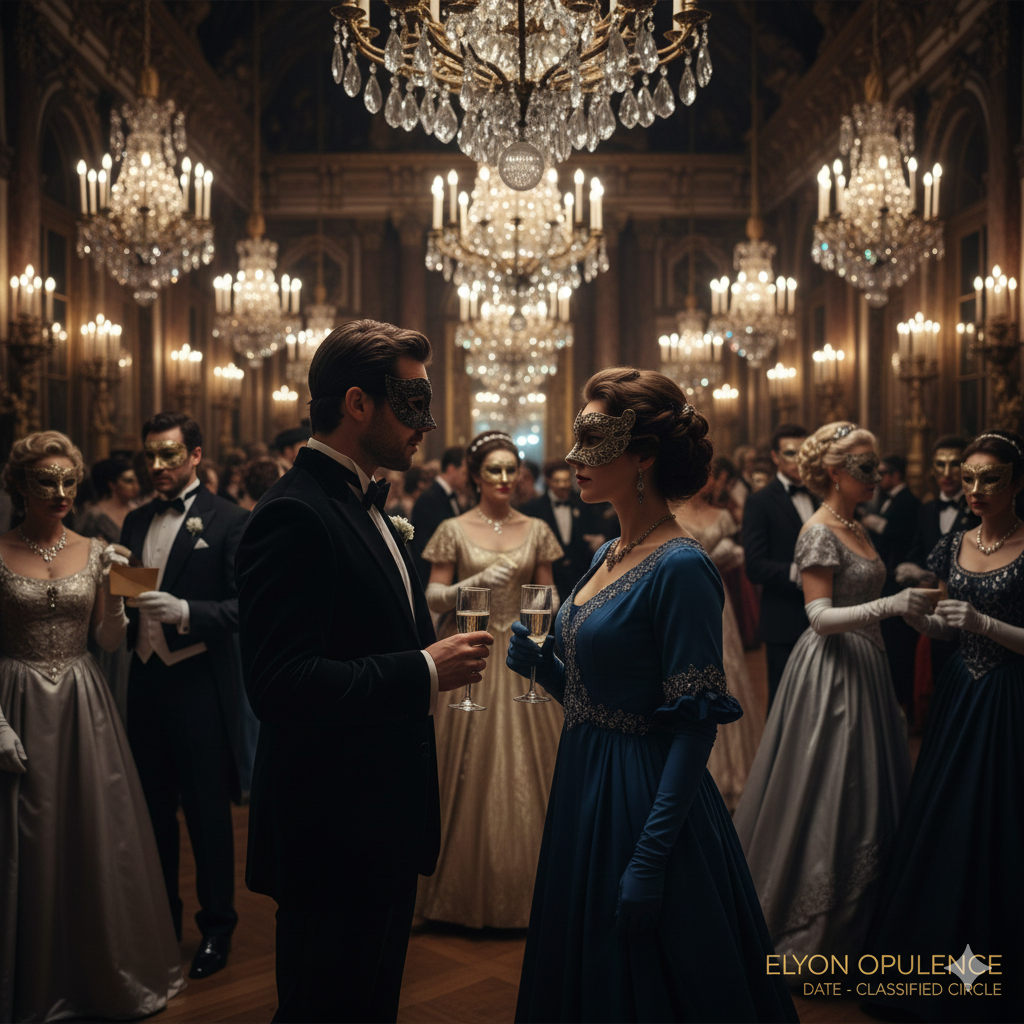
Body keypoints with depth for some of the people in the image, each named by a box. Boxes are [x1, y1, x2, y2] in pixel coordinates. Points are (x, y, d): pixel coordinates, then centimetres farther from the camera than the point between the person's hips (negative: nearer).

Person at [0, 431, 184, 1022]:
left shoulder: (95, 553, 4)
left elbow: (110, 641, 5)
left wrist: (114, 590, -12)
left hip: (84, 707, 3)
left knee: (99, 836, 8)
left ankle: (106, 973, 27)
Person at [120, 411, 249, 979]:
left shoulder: (229, 520, -7)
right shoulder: (135, 521, 12)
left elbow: (243, 607, -13)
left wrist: (184, 611, -25)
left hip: (199, 683, -5)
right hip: (146, 678, 6)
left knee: (208, 811, 4)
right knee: (154, 807, 14)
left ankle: (216, 926, 20)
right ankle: (160, 919, 30)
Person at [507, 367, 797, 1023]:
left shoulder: (680, 567, -18)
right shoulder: (607, 556, 8)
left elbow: (696, 726, -21)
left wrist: (650, 858, -23)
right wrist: (543, 666, -4)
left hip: (645, 801, -8)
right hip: (586, 786, 8)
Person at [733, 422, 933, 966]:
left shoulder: (856, 529, 12)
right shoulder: (820, 531, -15)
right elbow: (820, 617, -22)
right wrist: (888, 606, -33)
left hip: (864, 669, 9)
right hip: (831, 671, -9)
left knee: (862, 792, 13)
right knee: (828, 794, -2)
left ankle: (852, 915, 26)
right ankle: (809, 926, 12)